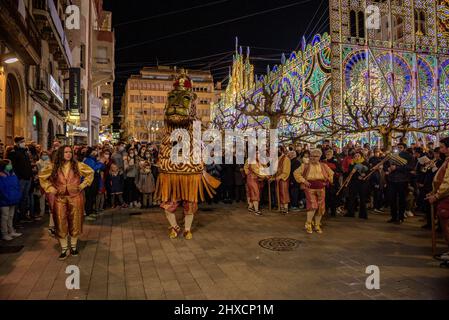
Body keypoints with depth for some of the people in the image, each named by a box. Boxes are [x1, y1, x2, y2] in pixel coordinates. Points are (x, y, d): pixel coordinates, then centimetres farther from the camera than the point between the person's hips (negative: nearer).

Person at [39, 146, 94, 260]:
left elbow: (90, 172, 7)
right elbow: (42, 176, 13)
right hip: (60, 198, 1)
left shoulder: (77, 165, -2)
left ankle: (74, 246, 24)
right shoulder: (54, 167, 0)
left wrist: (82, 185, 1)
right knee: (61, 223, 2)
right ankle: (64, 249, 13)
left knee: (75, 222, 7)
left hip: (75, 197, 0)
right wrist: (50, 189, 4)